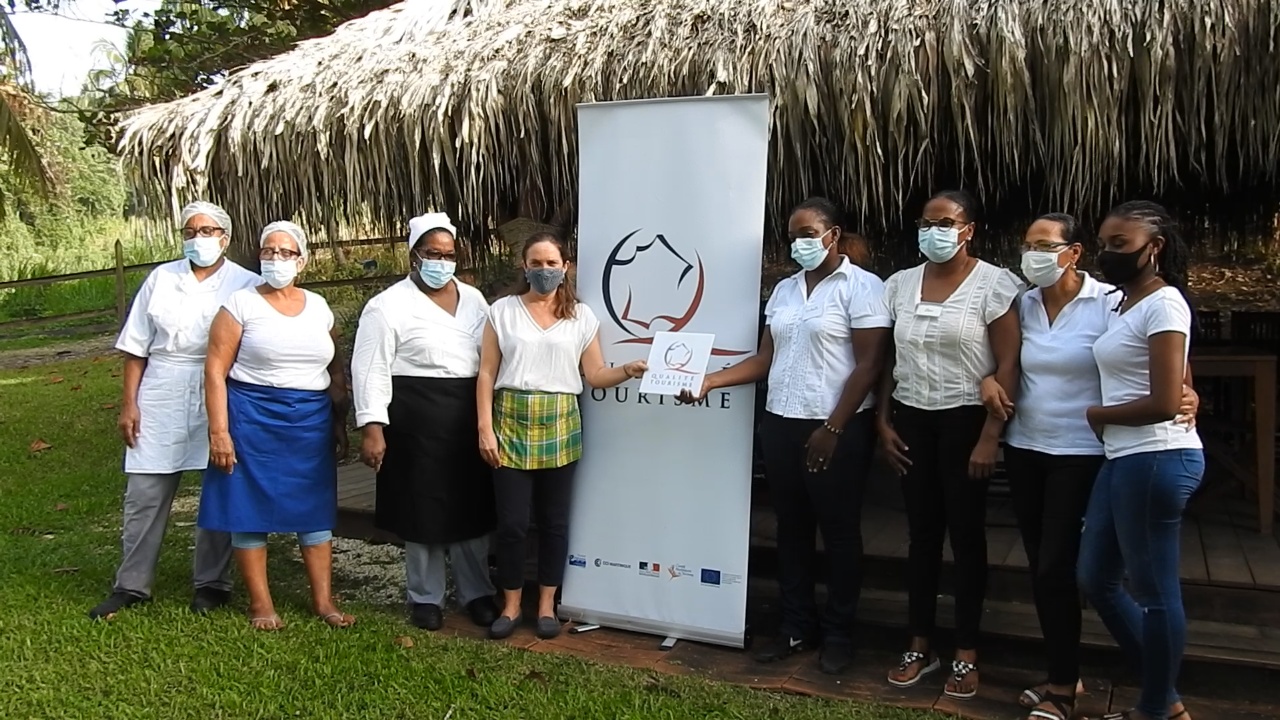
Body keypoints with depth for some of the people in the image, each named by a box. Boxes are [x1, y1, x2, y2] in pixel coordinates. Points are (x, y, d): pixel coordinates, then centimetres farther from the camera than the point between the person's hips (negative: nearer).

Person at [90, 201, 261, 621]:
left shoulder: (246, 285, 0)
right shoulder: (162, 278, 9)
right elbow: (136, 346, 9)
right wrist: (129, 402, 3)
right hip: (161, 397, 2)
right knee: (144, 494, 5)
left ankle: (212, 583, 19)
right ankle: (131, 585, 17)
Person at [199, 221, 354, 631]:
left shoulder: (318, 307, 9)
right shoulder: (241, 304, -3)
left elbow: (336, 371, 15)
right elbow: (216, 370, -6)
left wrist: (340, 425, 12)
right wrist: (219, 431, -12)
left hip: (312, 422, 4)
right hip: (253, 420, -3)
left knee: (316, 509, 7)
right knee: (250, 509, 2)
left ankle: (323, 600, 17)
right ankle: (260, 604, 15)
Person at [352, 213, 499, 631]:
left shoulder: (474, 299, 11)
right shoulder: (388, 305, -5)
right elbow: (371, 369, -9)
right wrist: (372, 427, -16)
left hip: (471, 418, 5)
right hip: (417, 421, -4)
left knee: (472, 508, 10)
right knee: (424, 510, 5)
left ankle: (477, 593, 23)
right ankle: (425, 597, 21)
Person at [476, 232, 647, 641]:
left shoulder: (582, 317, 6)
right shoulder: (503, 311, 3)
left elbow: (595, 376, 3)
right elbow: (487, 374, 2)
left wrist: (628, 371, -16)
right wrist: (485, 428, -5)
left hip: (559, 428, 1)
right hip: (511, 424, -1)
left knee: (554, 520, 8)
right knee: (511, 521, 2)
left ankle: (547, 605, 22)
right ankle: (510, 606, 18)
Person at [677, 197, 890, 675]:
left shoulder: (861, 286, -7)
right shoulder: (784, 290, 12)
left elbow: (869, 366, -12)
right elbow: (765, 360, 11)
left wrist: (832, 429, -16)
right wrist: (708, 381, 0)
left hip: (837, 429, -6)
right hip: (780, 425, 6)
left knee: (839, 532, 6)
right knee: (792, 529, 12)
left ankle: (839, 634, 19)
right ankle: (797, 627, 25)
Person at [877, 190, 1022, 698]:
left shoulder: (993, 283, -7)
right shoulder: (899, 285, 7)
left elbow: (1008, 365, -10)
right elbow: (888, 360, 10)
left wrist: (990, 436, -15)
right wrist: (883, 422, 4)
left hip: (964, 421, -4)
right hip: (912, 420, 4)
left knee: (966, 534, 3)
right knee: (922, 532, 10)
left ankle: (966, 654, 16)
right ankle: (920, 646, 20)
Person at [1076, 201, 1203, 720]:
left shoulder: (1162, 304, -13)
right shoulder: (1128, 302, 15)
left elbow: (1165, 404, -19)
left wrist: (1097, 415, -6)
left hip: (1157, 458, -10)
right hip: (1124, 458, 10)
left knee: (1153, 590, 2)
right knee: (1096, 580, 14)